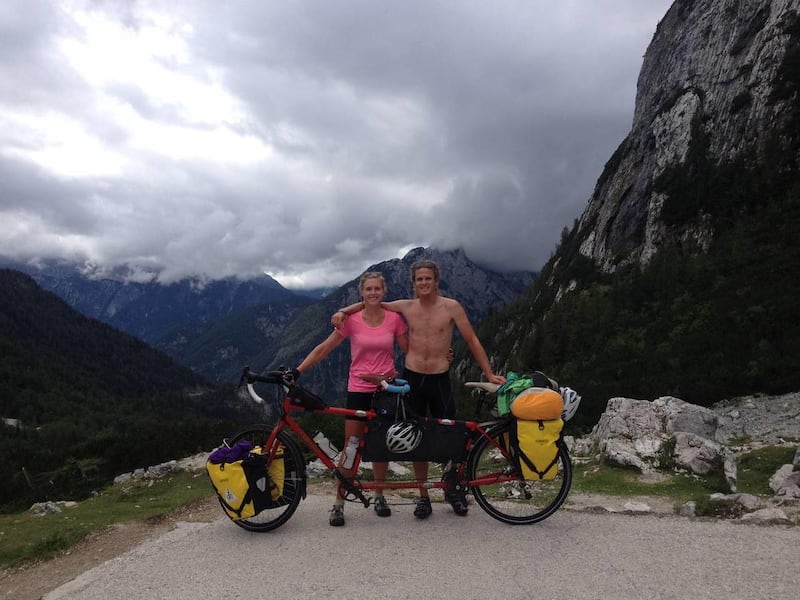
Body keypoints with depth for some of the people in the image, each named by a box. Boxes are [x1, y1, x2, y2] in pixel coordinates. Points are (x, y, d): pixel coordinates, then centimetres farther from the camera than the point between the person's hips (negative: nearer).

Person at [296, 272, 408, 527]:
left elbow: (409, 350, 7)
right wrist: (296, 371, -9)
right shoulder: (351, 320, -5)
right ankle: (339, 502, 15)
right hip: (358, 390, -1)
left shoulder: (394, 319, -1)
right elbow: (324, 348, -3)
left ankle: (379, 496, 30)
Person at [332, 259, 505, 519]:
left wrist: (489, 374, -4)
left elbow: (472, 341, -1)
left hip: (440, 379, -2)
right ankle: (423, 496, 21)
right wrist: (344, 311, -4)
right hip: (411, 378, 2)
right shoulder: (406, 307, 3)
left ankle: (452, 488, 27)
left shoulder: (451, 307, -4)